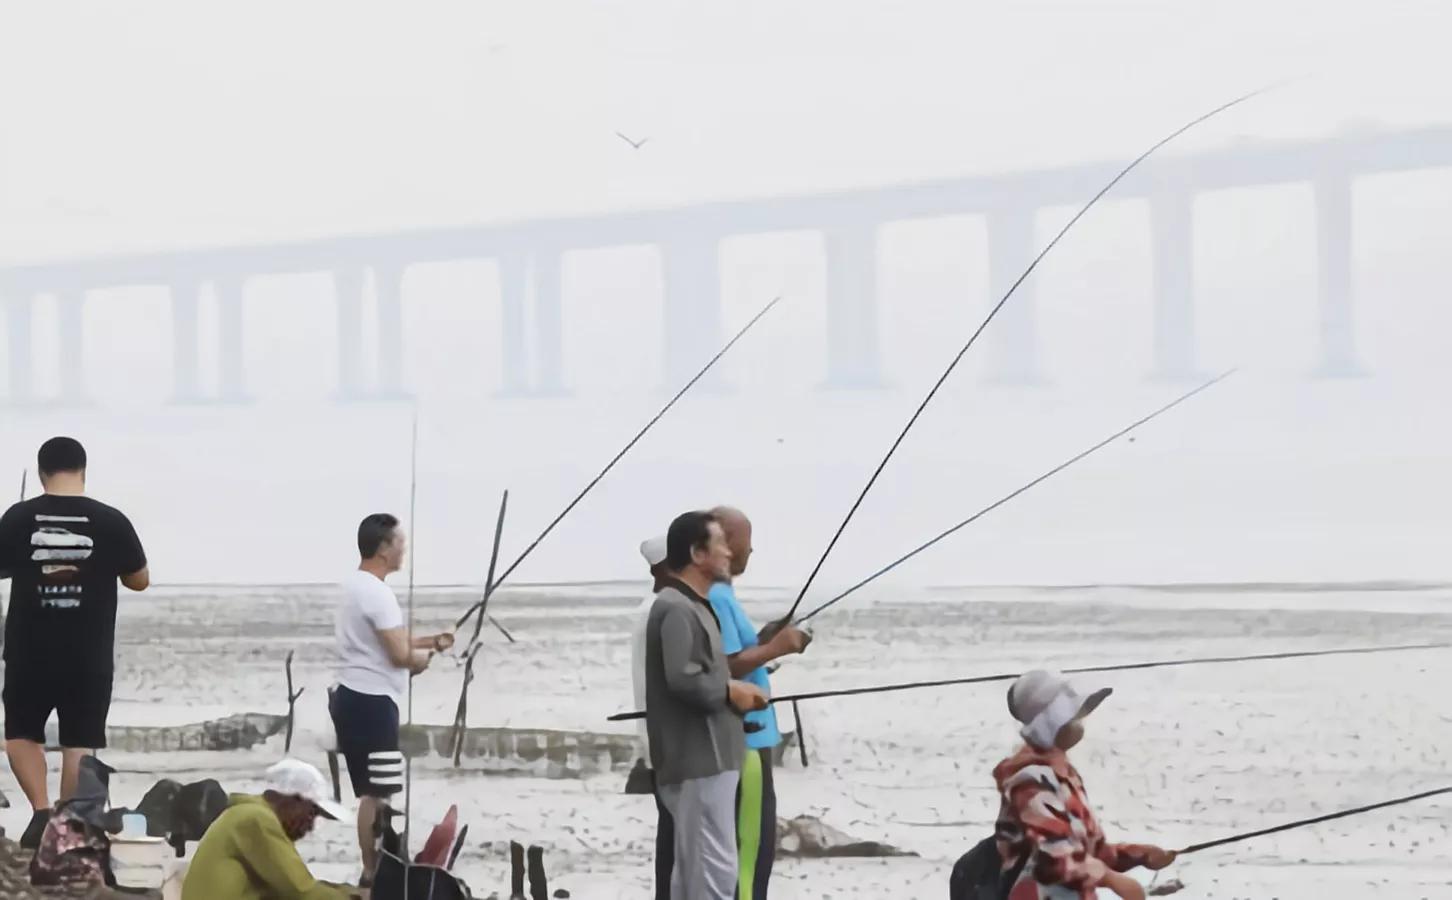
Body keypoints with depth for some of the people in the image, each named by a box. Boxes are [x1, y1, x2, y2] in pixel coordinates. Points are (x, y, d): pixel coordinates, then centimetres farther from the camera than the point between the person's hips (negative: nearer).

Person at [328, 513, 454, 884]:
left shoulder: (355, 585, 15)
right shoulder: (376, 592, -17)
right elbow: (400, 655, -20)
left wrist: (429, 641, 15)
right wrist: (426, 656, 1)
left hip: (354, 696, 11)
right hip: (371, 701, -11)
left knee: (372, 792, 13)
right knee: (377, 793, -9)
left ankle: (373, 869, 16)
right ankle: (372, 874, -10)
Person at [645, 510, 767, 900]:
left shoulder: (693, 606, 18)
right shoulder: (677, 609, -15)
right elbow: (682, 680, -27)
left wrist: (733, 690, 11)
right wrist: (731, 692, -12)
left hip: (704, 759, 11)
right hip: (699, 762, -11)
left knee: (693, 868, 13)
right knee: (715, 869, -11)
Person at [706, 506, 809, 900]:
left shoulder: (719, 594, 15)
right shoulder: (715, 597, -15)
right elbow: (724, 666, -22)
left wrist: (771, 643, 11)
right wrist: (775, 648, -15)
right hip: (740, 739, -10)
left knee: (752, 847, 12)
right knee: (748, 848, -9)